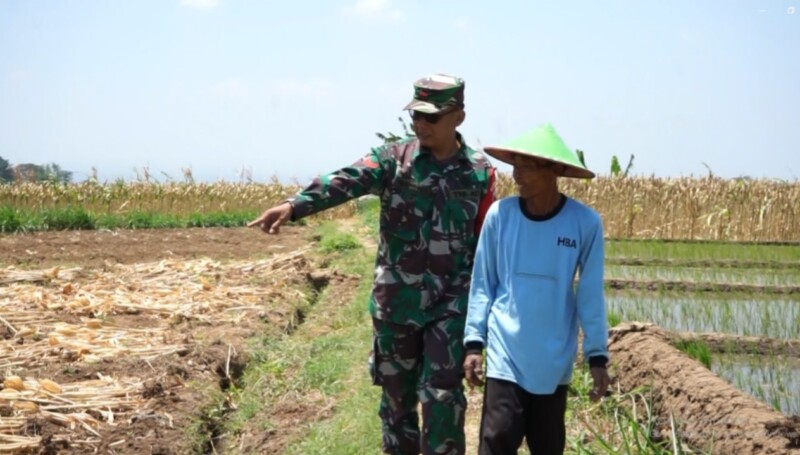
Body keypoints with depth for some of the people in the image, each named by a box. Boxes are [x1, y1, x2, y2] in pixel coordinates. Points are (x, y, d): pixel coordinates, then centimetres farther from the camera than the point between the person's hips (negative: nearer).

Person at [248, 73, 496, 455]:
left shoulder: (480, 172, 0)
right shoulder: (393, 158, -3)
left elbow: (486, 242, 6)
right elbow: (346, 181, -21)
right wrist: (293, 205, -39)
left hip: (451, 304, -1)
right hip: (396, 301, 1)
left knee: (442, 396, -3)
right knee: (396, 393, 12)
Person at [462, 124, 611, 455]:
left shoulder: (585, 222, -8)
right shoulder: (500, 214, -5)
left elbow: (590, 295, -1)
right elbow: (483, 284, 2)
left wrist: (597, 355, 0)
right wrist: (473, 342, -1)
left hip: (554, 361, 0)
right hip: (505, 355, 0)